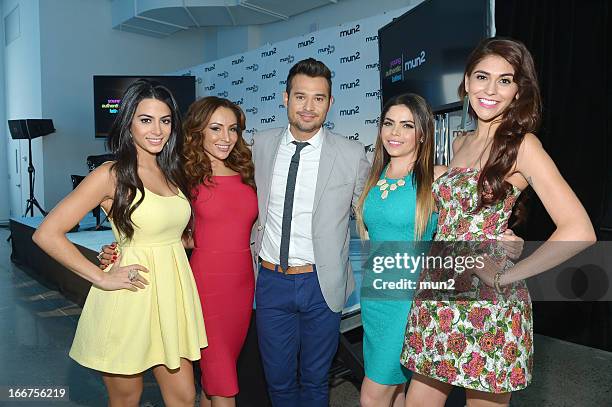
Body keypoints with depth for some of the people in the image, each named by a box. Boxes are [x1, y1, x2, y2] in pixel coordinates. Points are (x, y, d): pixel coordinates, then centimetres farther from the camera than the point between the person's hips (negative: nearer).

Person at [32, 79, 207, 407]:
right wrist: (102, 278, -13)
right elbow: (47, 234, -13)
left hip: (173, 294, 5)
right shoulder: (112, 175, -10)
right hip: (131, 297, -5)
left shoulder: (172, 172, 8)